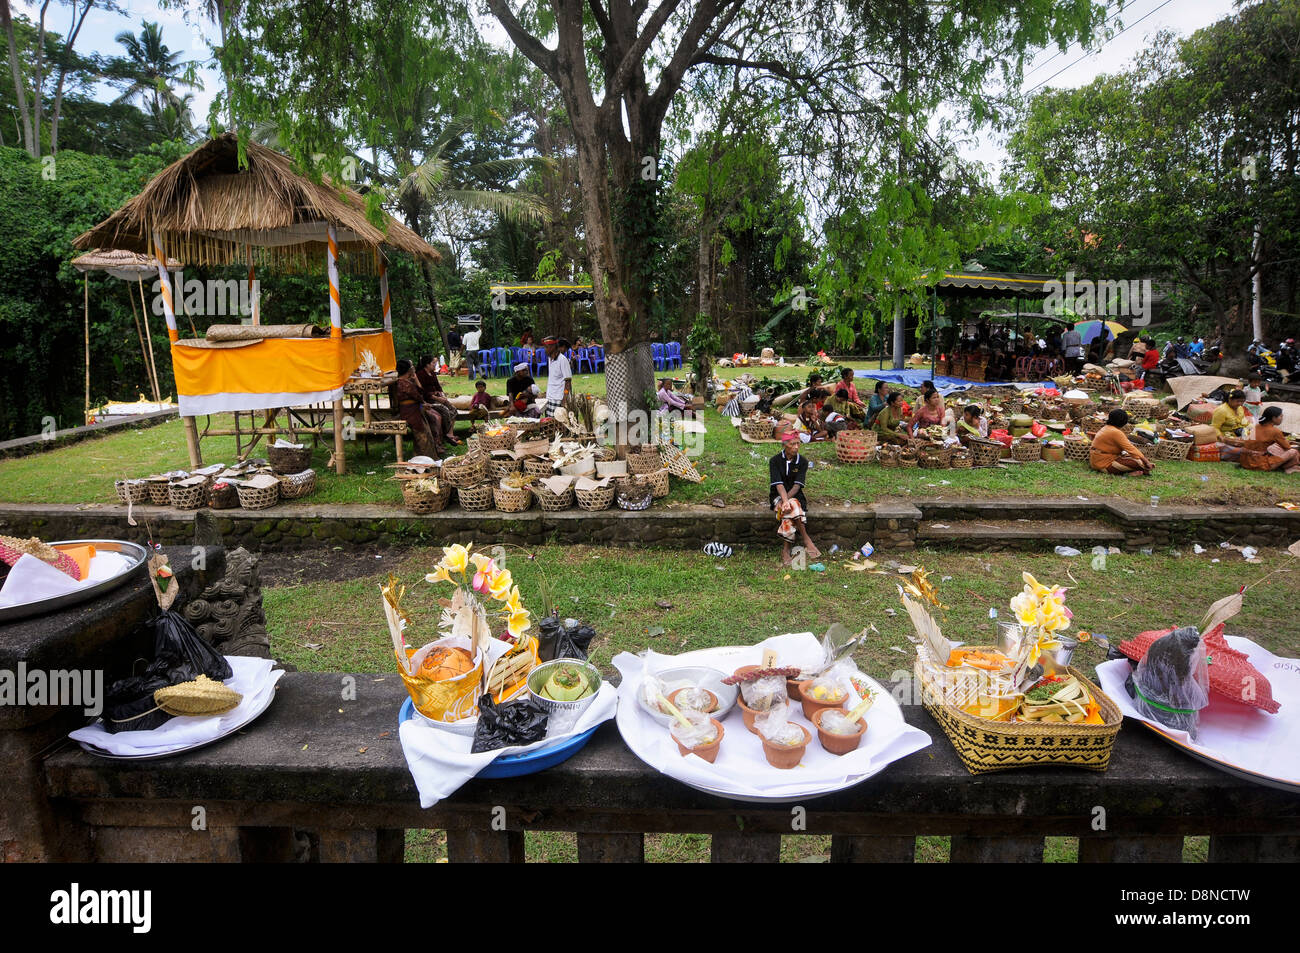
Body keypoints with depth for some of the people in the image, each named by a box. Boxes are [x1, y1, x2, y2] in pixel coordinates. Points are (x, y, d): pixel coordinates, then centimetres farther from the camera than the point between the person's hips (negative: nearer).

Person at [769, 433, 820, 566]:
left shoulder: (802, 462, 0)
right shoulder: (775, 461, -5)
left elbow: (797, 485, -10)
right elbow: (779, 484, -16)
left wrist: (785, 501, -25)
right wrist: (785, 501, -32)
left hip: (795, 495, 2)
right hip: (778, 495, -2)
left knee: (790, 513, -31)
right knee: (793, 507, -34)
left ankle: (786, 549, -23)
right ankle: (806, 540, -23)